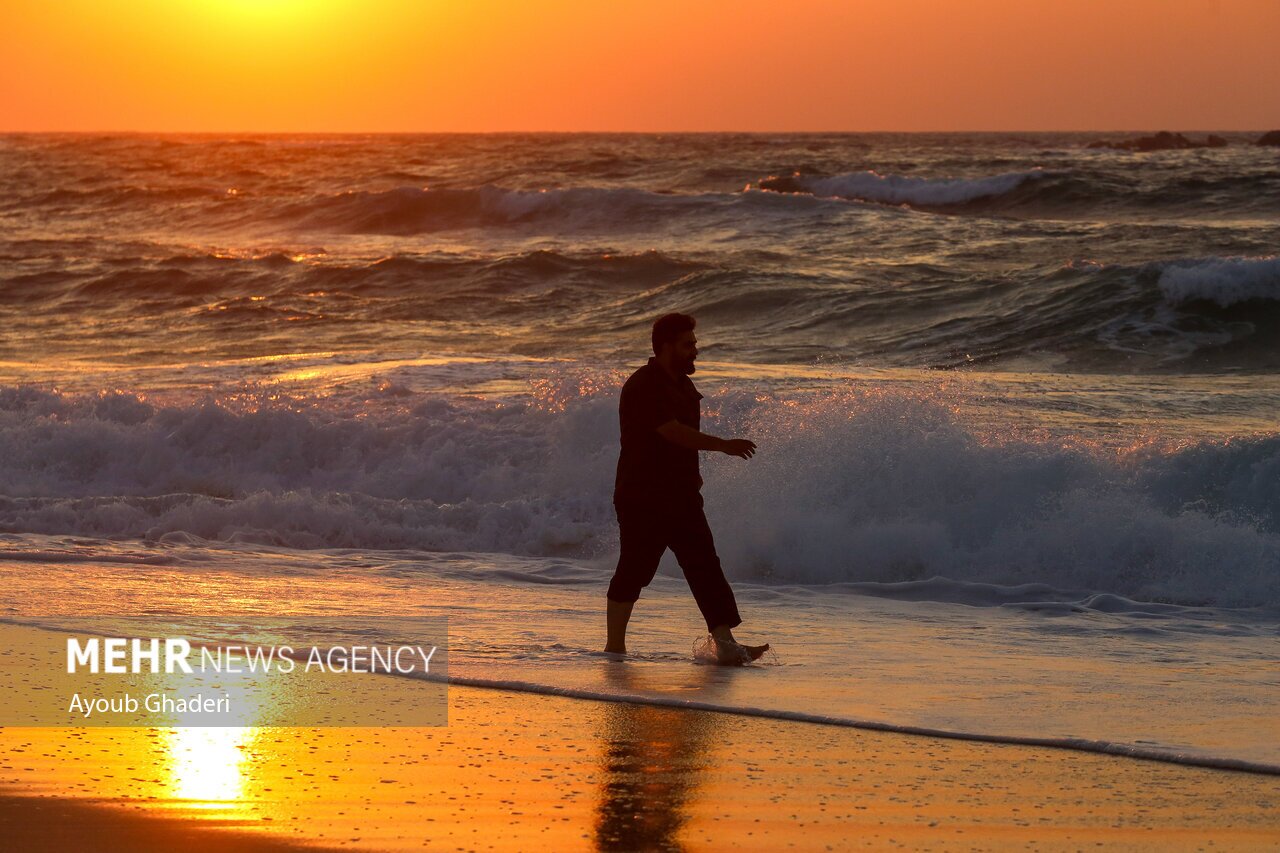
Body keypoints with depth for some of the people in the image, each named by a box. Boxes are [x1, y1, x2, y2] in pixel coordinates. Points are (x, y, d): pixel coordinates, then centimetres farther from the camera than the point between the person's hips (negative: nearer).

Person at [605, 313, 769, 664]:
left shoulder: (682, 384, 14)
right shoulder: (643, 387, -16)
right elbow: (673, 432, -26)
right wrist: (723, 445, -26)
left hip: (681, 496, 8)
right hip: (643, 497, -8)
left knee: (705, 566, -3)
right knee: (634, 570, 0)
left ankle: (725, 644, -11)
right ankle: (614, 646, 13)